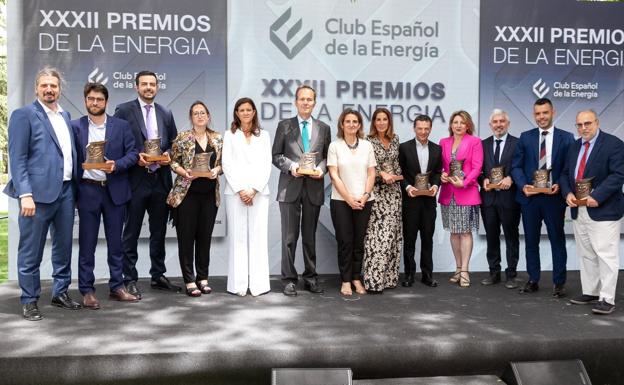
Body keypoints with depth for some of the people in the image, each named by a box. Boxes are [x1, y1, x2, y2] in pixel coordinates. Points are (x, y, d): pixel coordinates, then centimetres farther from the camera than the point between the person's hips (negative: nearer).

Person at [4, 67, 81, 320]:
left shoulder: (65, 115, 16)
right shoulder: (24, 115, -4)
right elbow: (17, 159, -9)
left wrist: (74, 184, 11)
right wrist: (25, 195, -17)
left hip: (65, 191, 6)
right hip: (39, 192, -6)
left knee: (64, 247, 14)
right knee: (31, 252, 3)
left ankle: (61, 293, 27)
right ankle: (29, 301, 15)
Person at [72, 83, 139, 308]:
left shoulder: (121, 126, 5)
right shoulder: (75, 126, 4)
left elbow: (133, 153, 2)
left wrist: (116, 165, -16)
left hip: (114, 190, 1)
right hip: (87, 190, -1)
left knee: (116, 242, 9)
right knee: (87, 244, 5)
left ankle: (117, 287, 20)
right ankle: (87, 291, 13)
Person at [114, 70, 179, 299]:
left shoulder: (166, 114, 12)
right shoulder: (124, 110, -2)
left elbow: (174, 143, 15)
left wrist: (168, 155, -5)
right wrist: (135, 158, -16)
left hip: (161, 179, 5)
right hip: (135, 179, -4)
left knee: (159, 232, 13)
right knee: (131, 233, 4)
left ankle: (158, 276, 25)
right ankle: (130, 280, 12)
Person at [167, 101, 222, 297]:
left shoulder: (218, 138, 8)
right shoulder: (182, 138, -2)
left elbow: (223, 163, 12)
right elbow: (173, 162, 0)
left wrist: (217, 169, -8)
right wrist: (185, 173, -17)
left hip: (210, 194, 3)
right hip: (187, 193, -3)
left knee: (205, 237, 8)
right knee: (186, 237, -1)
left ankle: (203, 278, 19)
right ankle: (189, 281, 8)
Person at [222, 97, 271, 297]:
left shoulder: (263, 135, 13)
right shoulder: (229, 135, 10)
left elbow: (266, 165, 5)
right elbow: (227, 164, 2)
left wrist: (254, 190, -8)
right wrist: (240, 190, -9)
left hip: (259, 192, 1)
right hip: (235, 191, -1)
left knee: (258, 235, -2)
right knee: (237, 236, -1)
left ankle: (258, 283, 1)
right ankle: (238, 284, 2)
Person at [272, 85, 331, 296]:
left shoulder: (324, 128, 11)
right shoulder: (284, 125, 6)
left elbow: (327, 157, 11)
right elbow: (276, 155, 3)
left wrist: (321, 169, -9)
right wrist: (291, 166, -13)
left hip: (314, 187, 2)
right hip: (290, 187, -2)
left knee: (310, 236, 10)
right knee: (290, 237, 0)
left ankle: (310, 278, 20)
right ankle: (289, 279, 9)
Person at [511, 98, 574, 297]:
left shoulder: (566, 138, 2)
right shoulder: (525, 137, 6)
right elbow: (516, 166, 4)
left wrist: (559, 185, -16)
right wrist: (523, 185, -12)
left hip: (554, 197, -2)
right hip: (529, 197, 2)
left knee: (557, 240, 6)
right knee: (531, 241, 10)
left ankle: (559, 282, 16)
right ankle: (533, 280, 21)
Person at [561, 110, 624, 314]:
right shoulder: (574, 146, 14)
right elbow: (565, 173, 16)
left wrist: (596, 197, -22)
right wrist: (568, 193, -3)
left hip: (603, 210, -7)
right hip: (578, 210, 7)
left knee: (606, 255, -4)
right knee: (586, 255, 13)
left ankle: (607, 299, 0)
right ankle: (590, 292, 22)